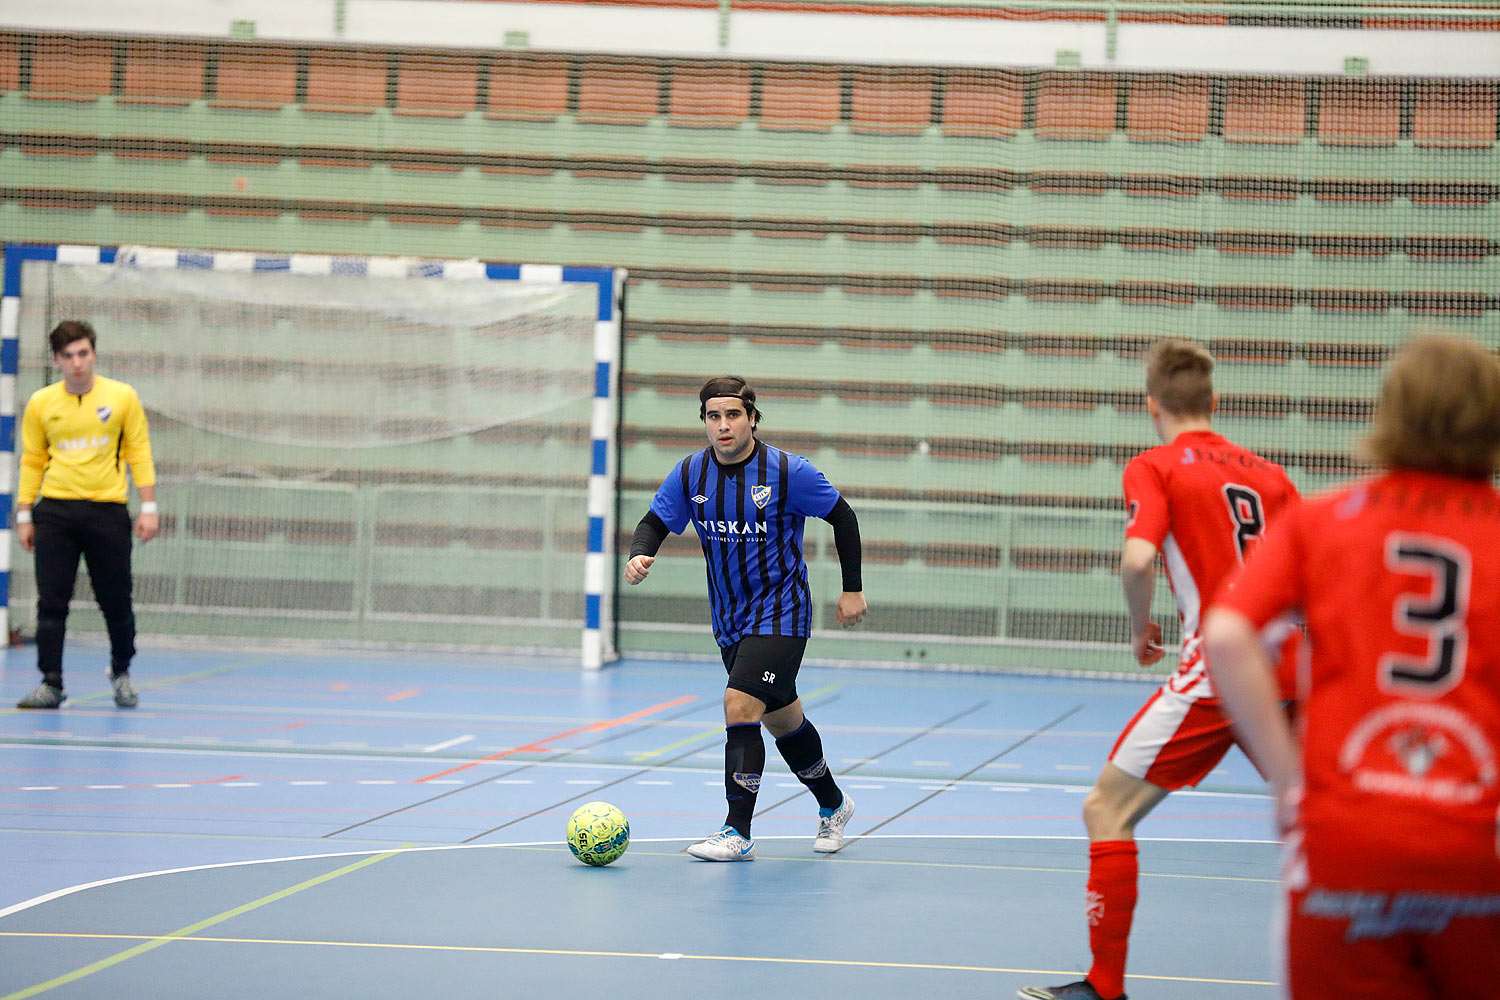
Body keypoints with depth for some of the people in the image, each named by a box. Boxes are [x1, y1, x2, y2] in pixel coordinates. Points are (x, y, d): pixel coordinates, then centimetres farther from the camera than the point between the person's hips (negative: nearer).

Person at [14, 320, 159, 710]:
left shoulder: (122, 397, 1)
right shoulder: (40, 403, 5)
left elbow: (139, 453, 5)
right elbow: (32, 461, 11)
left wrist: (148, 508, 0)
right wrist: (24, 514, 8)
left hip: (107, 510, -1)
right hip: (55, 510, 1)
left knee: (116, 602, 4)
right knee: (51, 601, -4)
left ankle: (121, 671, 27)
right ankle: (51, 683, 0)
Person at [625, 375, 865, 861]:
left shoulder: (788, 472, -16)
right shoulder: (689, 473, -4)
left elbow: (843, 517, -5)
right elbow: (655, 522, 0)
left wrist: (853, 589, -2)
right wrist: (639, 555, -23)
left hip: (780, 614, -6)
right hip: (729, 618, 6)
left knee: (739, 704, -22)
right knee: (781, 718, 17)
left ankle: (737, 833, -20)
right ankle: (833, 806, 40)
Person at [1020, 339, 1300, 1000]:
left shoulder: (1154, 467, -1)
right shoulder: (1268, 474, 14)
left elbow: (1138, 557, -18)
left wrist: (1141, 627, -1)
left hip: (1218, 668, -6)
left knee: (1107, 809, 2)